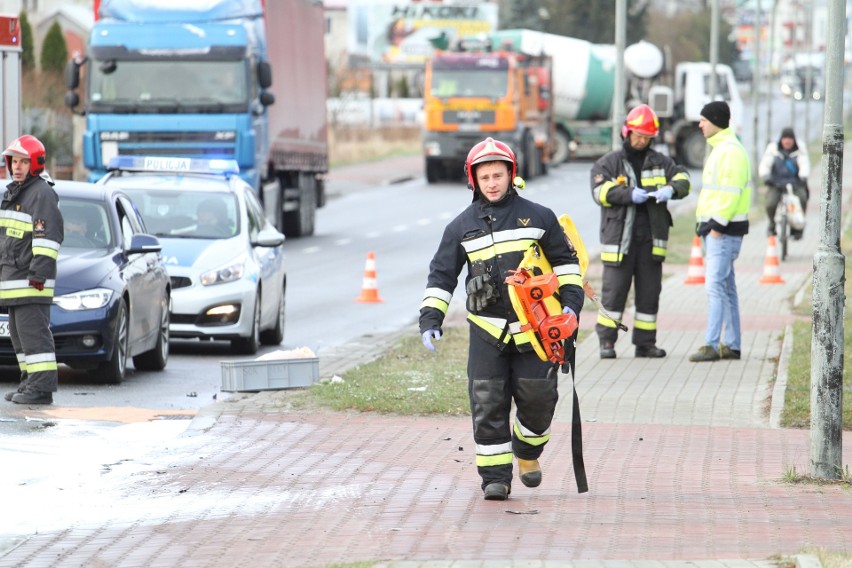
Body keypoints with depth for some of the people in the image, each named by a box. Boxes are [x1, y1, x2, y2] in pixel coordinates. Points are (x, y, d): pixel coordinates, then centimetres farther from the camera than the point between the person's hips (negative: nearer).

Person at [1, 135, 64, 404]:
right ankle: (30, 382, 18)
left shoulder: (42, 193, -11)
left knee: (33, 331, -12)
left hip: (31, 280, -10)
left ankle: (42, 386, -14)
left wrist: (39, 273, -23)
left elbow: (48, 235, -18)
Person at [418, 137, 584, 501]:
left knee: (537, 399, 1)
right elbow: (441, 275, 8)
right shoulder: (462, 227, 6)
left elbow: (564, 260, 13)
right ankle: (495, 477, 0)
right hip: (487, 330, 0)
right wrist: (430, 318, -2)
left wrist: (571, 301, 2)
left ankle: (528, 452, 30)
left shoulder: (537, 217, 4)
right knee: (488, 404, -6)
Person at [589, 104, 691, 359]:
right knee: (614, 290, -4)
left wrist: (670, 189, -18)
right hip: (619, 237, -3)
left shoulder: (660, 162, 13)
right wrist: (630, 195, -24)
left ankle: (645, 343, 14)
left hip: (651, 238, 4)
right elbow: (600, 191, -10)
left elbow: (682, 179, 5)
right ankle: (606, 341, 3)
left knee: (649, 292, 7)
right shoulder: (608, 163, 3)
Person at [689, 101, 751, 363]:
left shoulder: (731, 151, -14)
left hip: (725, 229, -11)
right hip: (714, 227, 11)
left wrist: (718, 225, -21)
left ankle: (711, 345, -16)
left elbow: (731, 192, -21)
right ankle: (731, 345, 16)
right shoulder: (719, 149, 19)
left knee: (716, 286, -13)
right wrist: (705, 224, 19)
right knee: (726, 287, 12)